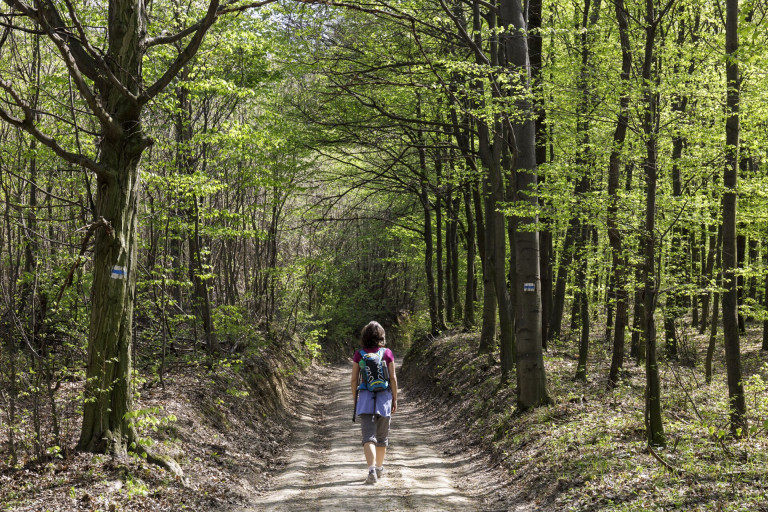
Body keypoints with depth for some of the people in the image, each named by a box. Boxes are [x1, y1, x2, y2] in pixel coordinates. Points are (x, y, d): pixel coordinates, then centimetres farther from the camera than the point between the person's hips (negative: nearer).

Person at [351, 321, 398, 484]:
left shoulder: (359, 355, -2)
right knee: (382, 435, 17)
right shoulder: (387, 353, -3)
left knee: (368, 437, -6)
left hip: (365, 397, -1)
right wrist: (395, 399, 7)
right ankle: (379, 468, 31)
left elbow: (354, 379, 0)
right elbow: (393, 378, -2)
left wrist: (355, 399, 12)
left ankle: (372, 470, -23)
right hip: (384, 396, 1)